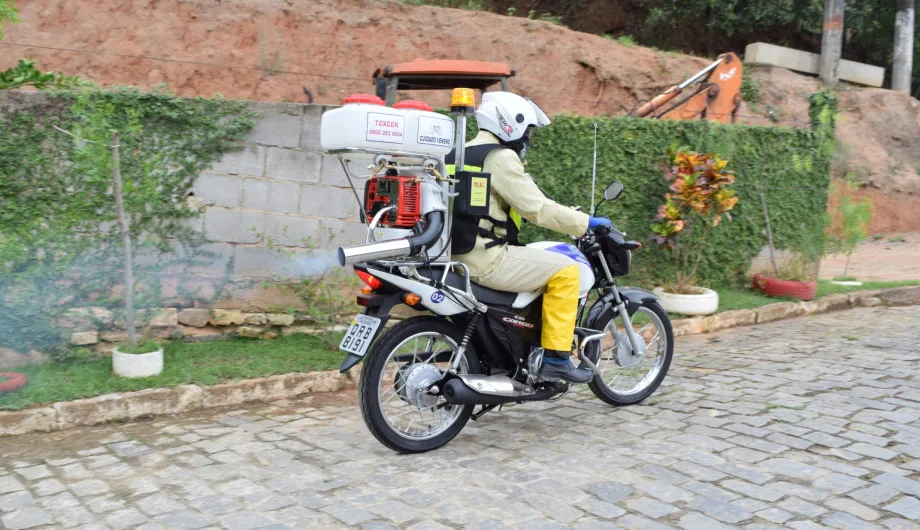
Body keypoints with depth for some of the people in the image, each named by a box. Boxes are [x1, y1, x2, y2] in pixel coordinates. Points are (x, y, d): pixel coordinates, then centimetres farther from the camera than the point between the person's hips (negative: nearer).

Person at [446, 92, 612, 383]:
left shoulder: (459, 154, 17)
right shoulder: (501, 157, -11)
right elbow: (538, 208, -16)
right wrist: (586, 222, -3)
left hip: (457, 255, 10)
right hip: (485, 259, -10)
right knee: (565, 271, -5)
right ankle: (555, 357, -3)